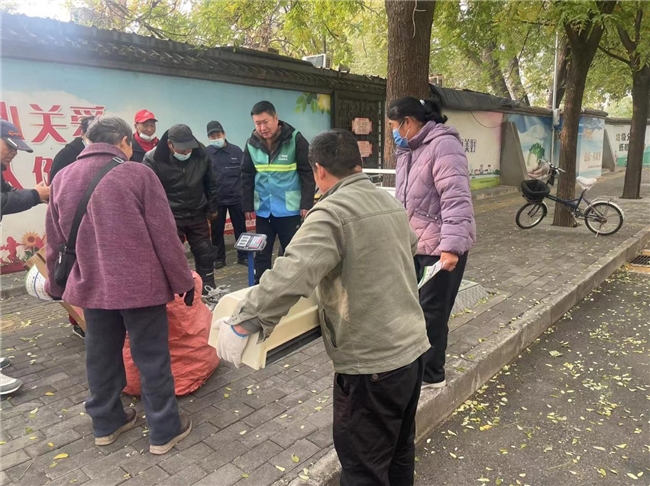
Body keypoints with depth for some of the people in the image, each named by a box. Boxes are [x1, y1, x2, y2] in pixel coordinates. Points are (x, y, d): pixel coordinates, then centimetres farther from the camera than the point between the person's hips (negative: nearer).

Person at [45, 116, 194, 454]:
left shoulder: (62, 179, 7)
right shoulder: (138, 174, -10)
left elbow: (55, 241, 14)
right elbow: (164, 235, -11)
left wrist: (56, 285, 26)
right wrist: (183, 280, -3)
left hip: (90, 285, 6)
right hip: (140, 284, -5)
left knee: (101, 356, 19)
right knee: (152, 357, 6)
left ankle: (106, 423, 35)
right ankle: (164, 431, 17)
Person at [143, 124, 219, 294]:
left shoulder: (201, 154, -6)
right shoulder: (153, 159, -17)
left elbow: (210, 183, 7)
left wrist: (212, 208, 10)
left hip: (197, 214, 4)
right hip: (169, 217, -3)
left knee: (206, 254, 11)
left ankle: (209, 291, 26)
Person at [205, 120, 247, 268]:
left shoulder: (236, 150, -1)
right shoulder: (206, 153, -3)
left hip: (236, 197, 0)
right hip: (215, 199, 0)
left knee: (240, 228, 9)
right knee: (217, 230, 9)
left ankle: (243, 256, 22)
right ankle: (219, 258, 24)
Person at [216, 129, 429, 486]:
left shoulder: (332, 212, -19)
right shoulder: (390, 202, 8)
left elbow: (290, 276, -31)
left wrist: (241, 323, -24)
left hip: (371, 361, -8)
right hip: (412, 346, 9)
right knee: (400, 447, 26)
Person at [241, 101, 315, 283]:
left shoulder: (295, 139, -10)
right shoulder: (252, 143, 2)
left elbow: (308, 173, -9)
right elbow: (247, 176, 8)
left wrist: (306, 204, -13)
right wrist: (247, 206, 4)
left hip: (289, 209, -4)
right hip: (262, 210, 4)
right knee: (261, 253, 11)